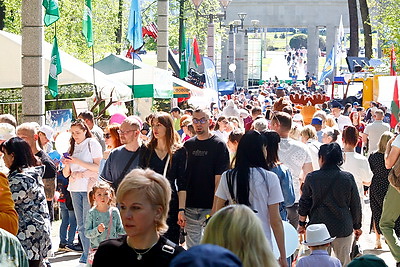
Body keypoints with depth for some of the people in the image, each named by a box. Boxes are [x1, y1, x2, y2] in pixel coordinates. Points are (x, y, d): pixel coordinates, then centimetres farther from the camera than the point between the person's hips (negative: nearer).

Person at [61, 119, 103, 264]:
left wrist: (77, 162, -14)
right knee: (81, 225, 5)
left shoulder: (92, 143, -1)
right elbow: (66, 174, 17)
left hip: (89, 187, -6)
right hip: (75, 188, 6)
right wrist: (67, 164, -4)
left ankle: (90, 254, -5)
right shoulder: (72, 147, 17)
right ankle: (86, 253, 9)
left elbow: (98, 167, -10)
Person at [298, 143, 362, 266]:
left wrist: (301, 223, 16)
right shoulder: (348, 178, -3)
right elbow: (355, 205, 4)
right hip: (343, 228, 0)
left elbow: (304, 203, 2)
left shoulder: (311, 178, -5)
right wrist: (357, 226, 16)